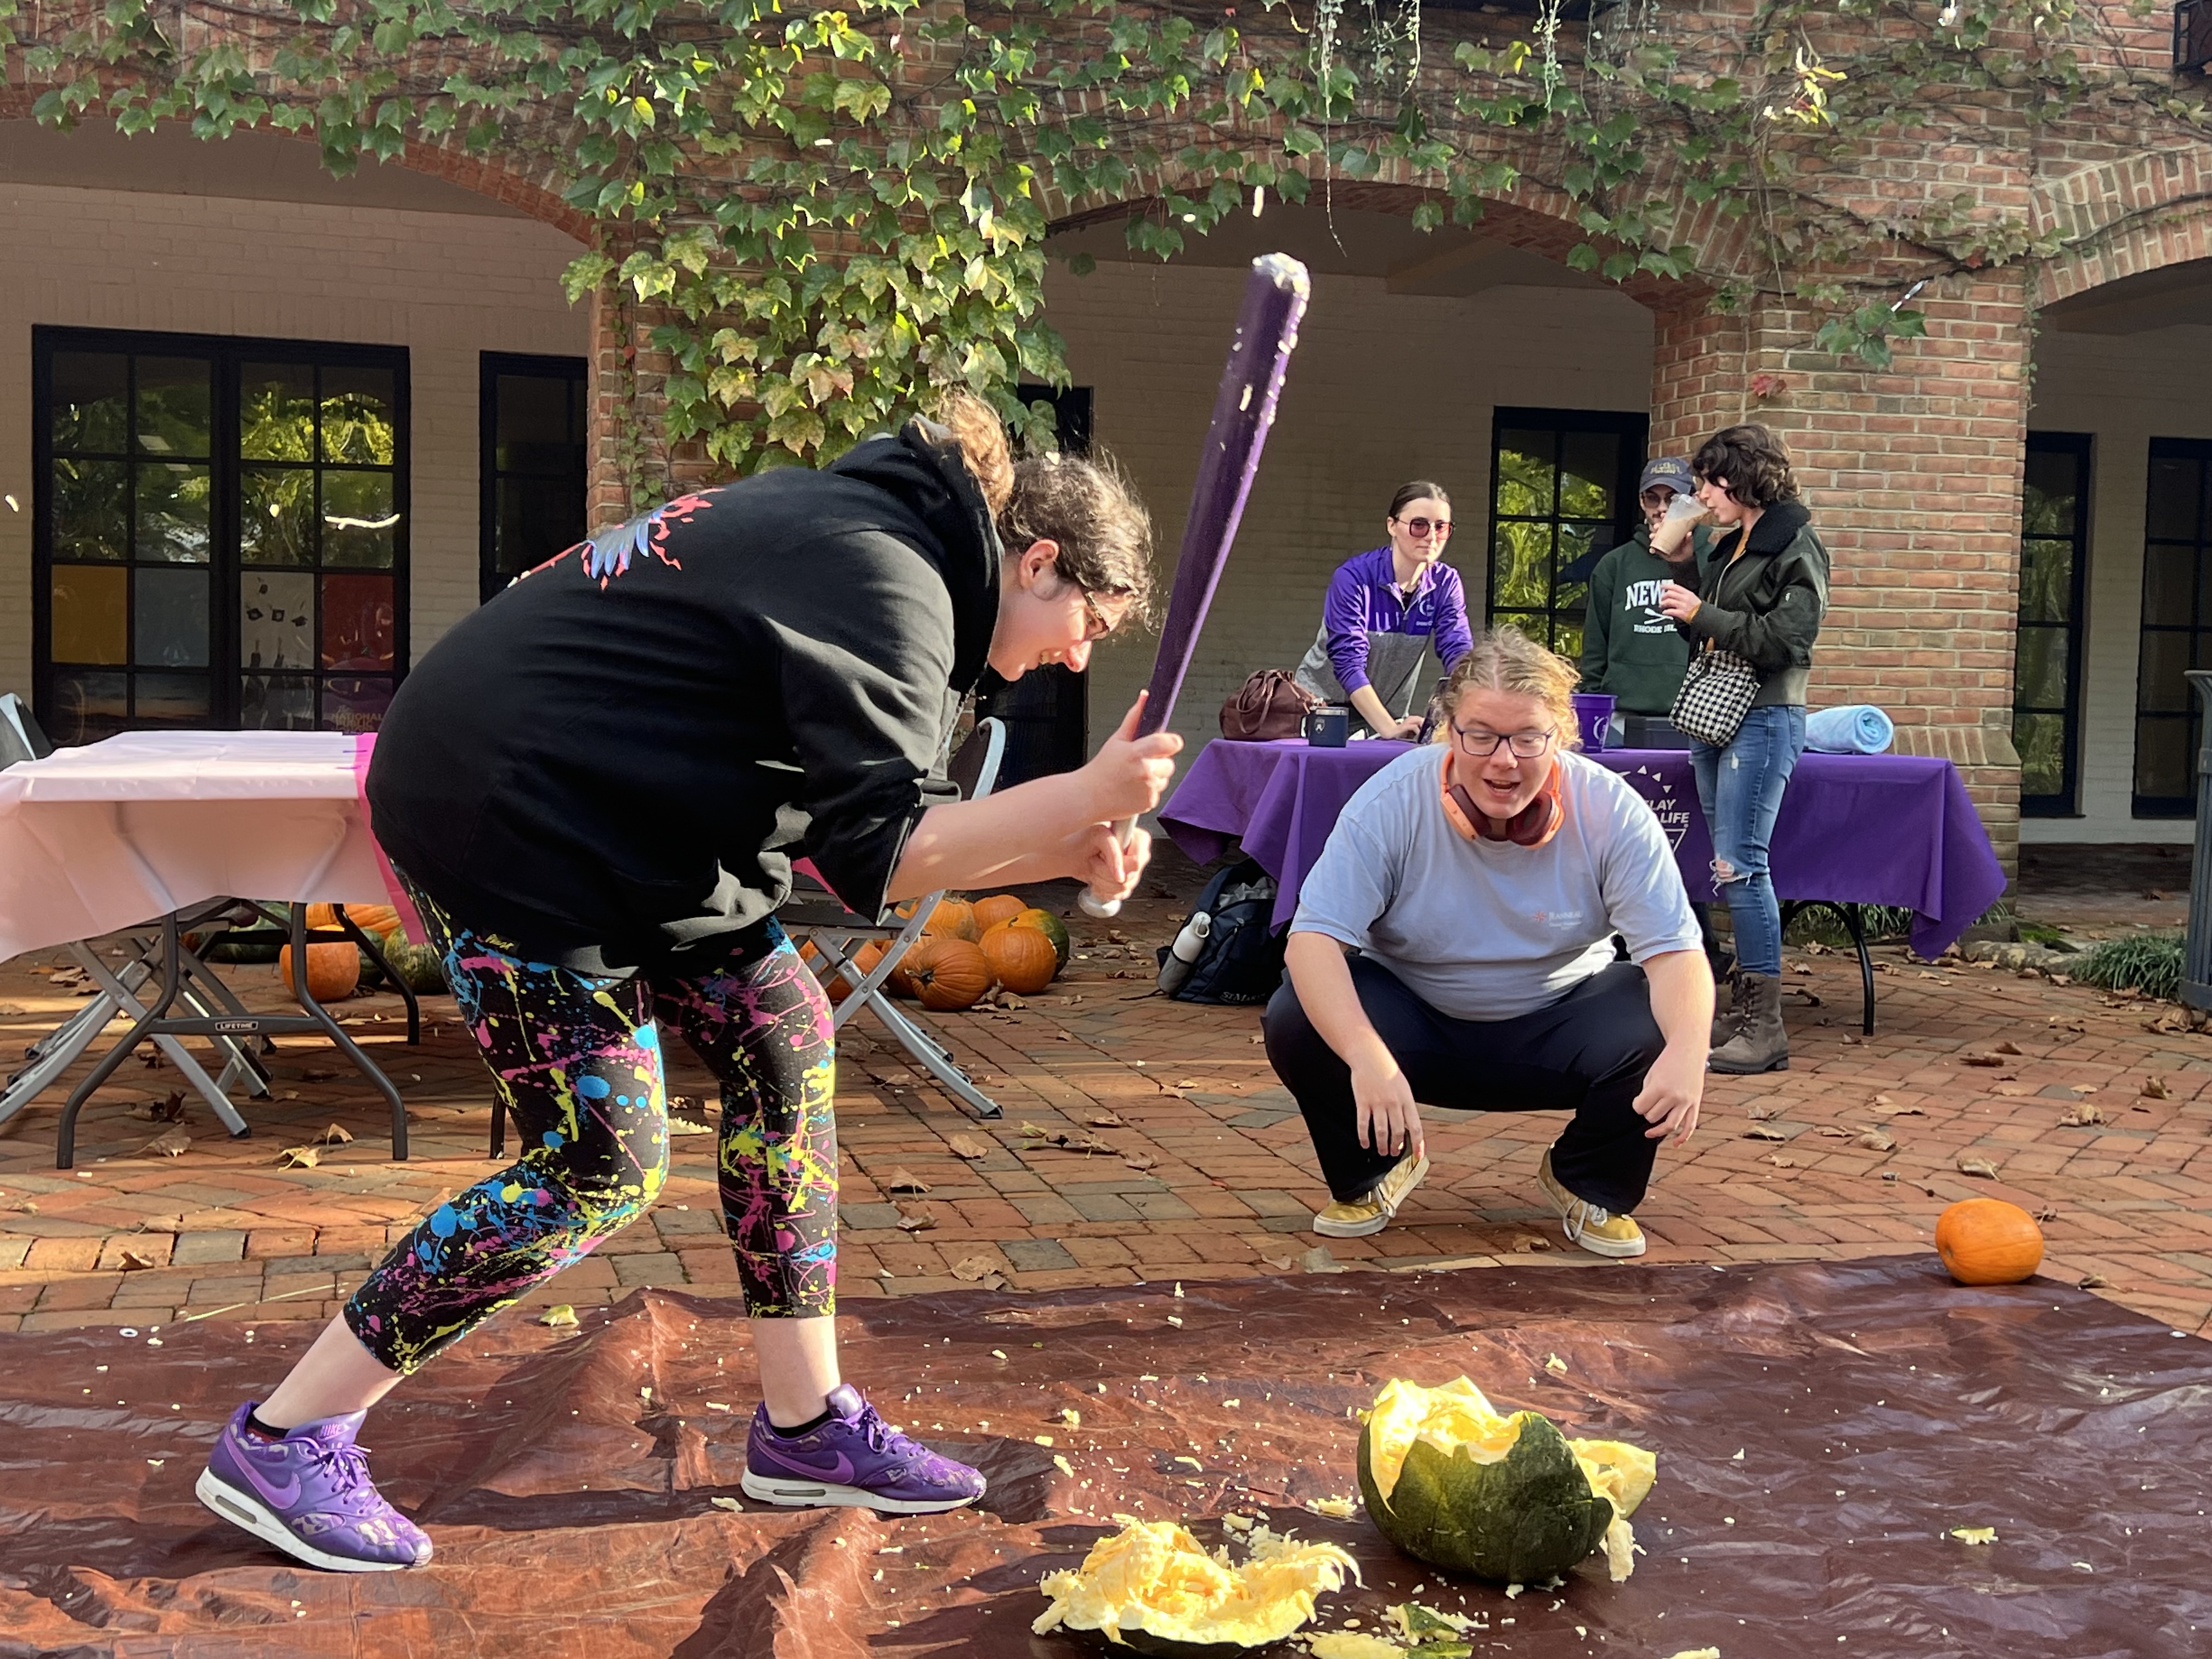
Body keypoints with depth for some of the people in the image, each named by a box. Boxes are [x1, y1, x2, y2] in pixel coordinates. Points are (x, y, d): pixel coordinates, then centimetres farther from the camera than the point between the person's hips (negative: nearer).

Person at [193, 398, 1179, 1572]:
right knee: (603, 1167, -7)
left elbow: (855, 820, 11)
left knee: (782, 1033, 8)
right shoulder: (888, 586, -18)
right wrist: (1079, 799, -26)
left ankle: (805, 1427, 16)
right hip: (499, 819, -11)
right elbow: (878, 855, -24)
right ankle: (279, 1443, 5)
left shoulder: (860, 530, 13)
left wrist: (1062, 851, 2)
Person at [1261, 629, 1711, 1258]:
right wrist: (1368, 1056, -45)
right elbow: (1312, 939, -27)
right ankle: (1371, 1173, 5)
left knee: (1659, 1036, -29)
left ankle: (1590, 1186, 5)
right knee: (1296, 1024, -28)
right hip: (1410, 1018, 0)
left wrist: (1687, 1052, -43)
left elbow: (1676, 953, -20)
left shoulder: (1612, 812, -18)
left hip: (1557, 1023, 1)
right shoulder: (1391, 802, -21)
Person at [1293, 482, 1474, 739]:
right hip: (1324, 706, -3)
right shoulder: (1353, 578, -17)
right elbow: (1348, 662, -24)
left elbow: (1460, 655, -11)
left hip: (1390, 713, 3)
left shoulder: (1445, 584, -3)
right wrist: (1389, 728, -35)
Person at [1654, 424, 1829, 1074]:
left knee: (1739, 866, -13)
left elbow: (1785, 638, -17)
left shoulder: (1796, 548, -7)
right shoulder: (1729, 546, 18)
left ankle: (1765, 1026, -9)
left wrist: (1703, 614, -13)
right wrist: (1679, 564, 12)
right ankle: (1742, 1012, 16)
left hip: (1763, 721, -9)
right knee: (1734, 868, 10)